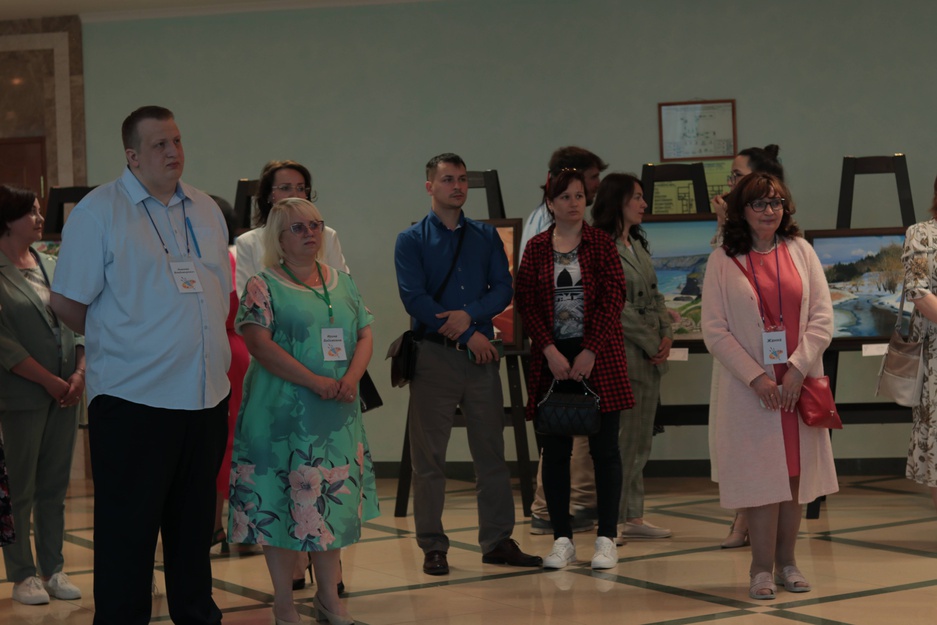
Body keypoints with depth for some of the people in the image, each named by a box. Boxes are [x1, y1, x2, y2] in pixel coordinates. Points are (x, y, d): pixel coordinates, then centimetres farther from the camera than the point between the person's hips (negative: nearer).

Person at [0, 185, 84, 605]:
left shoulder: (51, 265, 12)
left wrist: (79, 373, -3)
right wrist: (50, 381, -13)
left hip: (64, 393, 6)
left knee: (55, 486, 10)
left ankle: (53, 569, 18)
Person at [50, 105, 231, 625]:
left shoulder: (206, 211, 12)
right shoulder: (99, 211, -7)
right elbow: (66, 302, -6)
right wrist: (118, 344, 2)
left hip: (206, 397, 6)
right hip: (133, 401, -6)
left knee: (195, 521, 16)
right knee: (127, 528, 0)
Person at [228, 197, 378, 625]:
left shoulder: (342, 284, 12)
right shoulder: (263, 287, -5)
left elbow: (365, 336, 11)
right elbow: (259, 344, -15)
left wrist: (352, 377, -9)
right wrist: (316, 382, -19)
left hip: (338, 415, 5)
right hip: (282, 414, -5)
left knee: (333, 504, 10)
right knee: (281, 505, -1)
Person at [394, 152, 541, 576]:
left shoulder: (486, 237, 13)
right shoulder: (411, 240, 3)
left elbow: (503, 288, 4)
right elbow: (414, 298, -8)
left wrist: (470, 314, -15)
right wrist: (467, 335, -11)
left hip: (481, 353, 3)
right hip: (433, 354, -3)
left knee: (491, 450, 4)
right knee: (429, 455, -1)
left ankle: (497, 541, 11)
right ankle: (433, 547, 6)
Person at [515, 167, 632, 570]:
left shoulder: (601, 243, 2)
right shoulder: (536, 248, 7)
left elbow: (613, 298, -4)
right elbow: (526, 302, 2)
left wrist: (591, 352, -11)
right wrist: (551, 351, -9)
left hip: (597, 356, -1)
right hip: (552, 358, 2)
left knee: (605, 448, 0)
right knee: (555, 449, 3)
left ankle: (606, 538, 6)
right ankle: (562, 540, 11)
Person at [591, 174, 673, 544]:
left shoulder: (638, 244, 18)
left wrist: (666, 336, 3)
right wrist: (651, 342, -11)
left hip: (651, 354, 9)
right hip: (623, 352, -9)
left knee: (641, 439, 10)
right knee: (622, 438, -7)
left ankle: (633, 516, 16)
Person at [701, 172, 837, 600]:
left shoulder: (801, 251, 6)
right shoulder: (723, 261, -1)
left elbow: (823, 317, 2)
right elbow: (714, 331, -4)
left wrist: (798, 368, -10)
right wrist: (755, 376, -12)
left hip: (799, 384, 3)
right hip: (749, 386, -3)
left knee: (795, 472, 6)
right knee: (762, 476, -2)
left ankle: (786, 561, 17)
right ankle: (762, 568, 6)